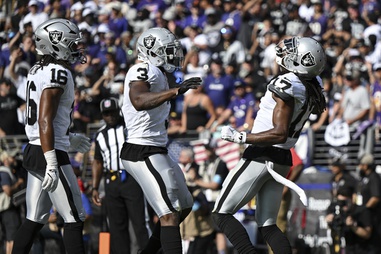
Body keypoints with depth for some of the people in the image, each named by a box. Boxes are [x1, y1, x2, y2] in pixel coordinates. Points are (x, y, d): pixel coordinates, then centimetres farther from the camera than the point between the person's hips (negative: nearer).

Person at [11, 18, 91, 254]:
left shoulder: (38, 71, 13)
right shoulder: (58, 73, -15)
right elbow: (45, 121, -21)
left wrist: (69, 139, 29)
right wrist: (52, 164, -24)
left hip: (33, 151, 9)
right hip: (49, 154, -9)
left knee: (35, 219, 13)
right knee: (75, 219, -5)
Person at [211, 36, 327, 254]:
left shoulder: (287, 85, -21)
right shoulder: (314, 85, 2)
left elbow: (279, 134, -25)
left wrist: (239, 137, -21)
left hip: (262, 156, -8)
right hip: (284, 160, 8)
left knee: (222, 214, 1)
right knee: (268, 226, 13)